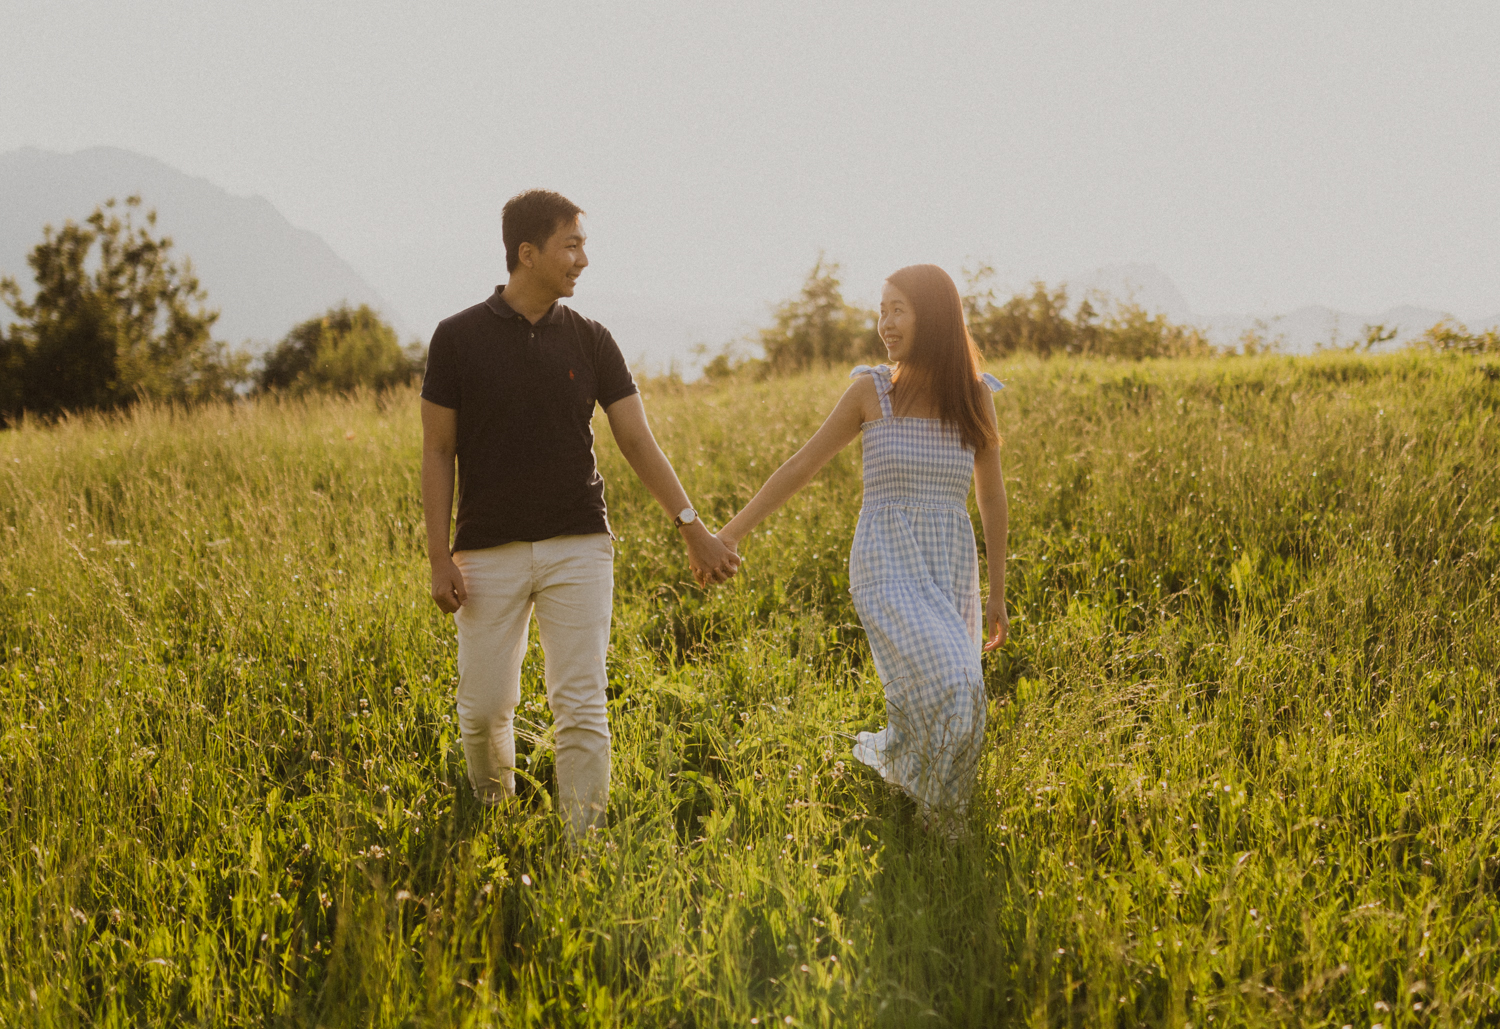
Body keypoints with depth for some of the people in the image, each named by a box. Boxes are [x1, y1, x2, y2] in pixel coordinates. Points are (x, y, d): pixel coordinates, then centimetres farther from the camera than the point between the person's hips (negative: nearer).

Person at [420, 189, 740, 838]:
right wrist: (439, 558, -5)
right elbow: (437, 452, 1)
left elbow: (638, 442, 3)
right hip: (488, 552, -1)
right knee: (485, 706, 5)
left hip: (577, 547, 1)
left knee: (581, 709, -4)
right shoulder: (459, 338, -1)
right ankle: (492, 814, 33)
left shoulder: (590, 342, 4)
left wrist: (692, 526, -7)